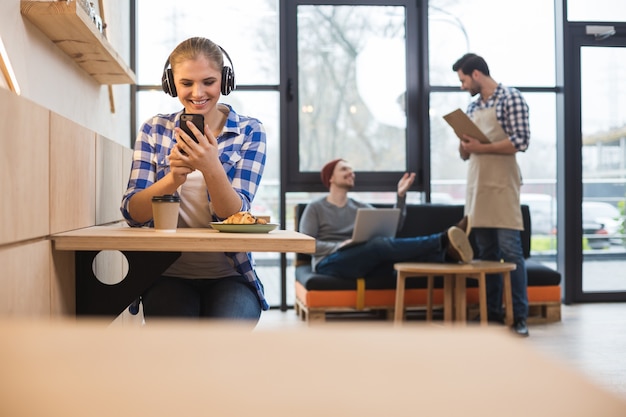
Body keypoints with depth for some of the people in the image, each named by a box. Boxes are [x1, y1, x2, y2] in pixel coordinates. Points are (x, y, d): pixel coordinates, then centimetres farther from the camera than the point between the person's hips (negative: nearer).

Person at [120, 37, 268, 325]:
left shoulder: (249, 132, 1)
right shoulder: (154, 130, 5)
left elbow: (235, 217, -10)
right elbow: (132, 213, -5)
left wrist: (211, 168, -29)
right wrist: (173, 178, -24)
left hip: (229, 275, 0)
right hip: (169, 274, 1)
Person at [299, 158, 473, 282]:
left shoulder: (360, 207, 23)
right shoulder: (315, 208, 9)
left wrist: (401, 195, -1)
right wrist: (338, 245, -18)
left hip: (359, 262, 5)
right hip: (329, 263, -5)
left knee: (392, 249, -28)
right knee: (379, 244, -32)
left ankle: (448, 252, -54)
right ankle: (444, 240, -48)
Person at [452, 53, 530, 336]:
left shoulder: (511, 98, -3)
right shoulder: (472, 107, 17)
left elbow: (520, 142, -13)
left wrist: (480, 147, -13)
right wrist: (464, 146, -4)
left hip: (502, 187, -7)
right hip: (477, 187, 7)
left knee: (510, 251, -8)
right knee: (486, 253, 7)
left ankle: (520, 316, -4)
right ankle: (492, 312, 12)